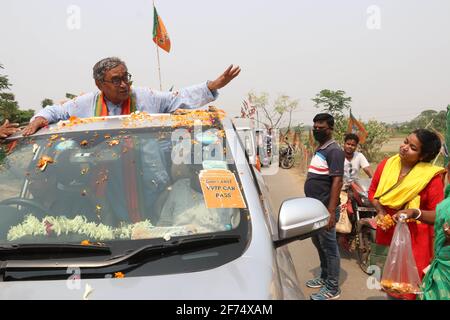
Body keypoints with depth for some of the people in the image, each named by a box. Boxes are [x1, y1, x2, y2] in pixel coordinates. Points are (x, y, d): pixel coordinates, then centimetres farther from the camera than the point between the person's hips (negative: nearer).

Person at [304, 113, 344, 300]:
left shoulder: (334, 151, -15)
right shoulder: (319, 149, 13)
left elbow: (337, 181, -21)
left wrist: (331, 211, -26)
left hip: (324, 209, -9)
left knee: (329, 247, 2)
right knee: (319, 244, 20)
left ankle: (332, 289, 14)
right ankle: (324, 277, 36)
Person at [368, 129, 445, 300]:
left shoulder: (432, 177, -16)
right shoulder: (386, 165, -5)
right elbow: (372, 191, 7)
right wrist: (380, 210, -7)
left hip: (414, 239, -4)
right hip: (387, 233, 4)